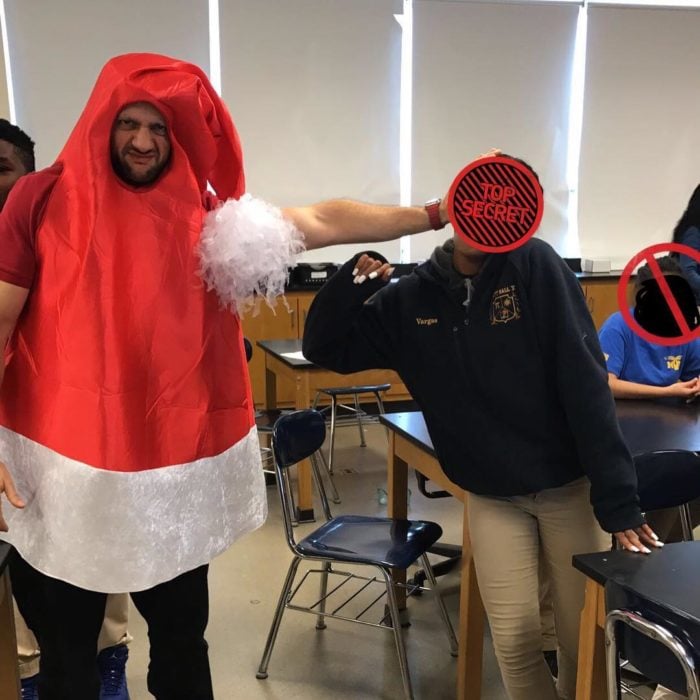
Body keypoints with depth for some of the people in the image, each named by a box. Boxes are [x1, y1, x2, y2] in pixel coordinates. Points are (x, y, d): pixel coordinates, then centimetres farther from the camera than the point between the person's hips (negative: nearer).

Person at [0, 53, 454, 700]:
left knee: (182, 638, 18)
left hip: (175, 468, 2)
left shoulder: (206, 215, 1)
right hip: (62, 466, -2)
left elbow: (321, 222, 0)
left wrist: (432, 216, -4)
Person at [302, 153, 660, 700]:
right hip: (491, 497, 2)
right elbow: (325, 349, 0)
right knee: (516, 640, 1)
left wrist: (618, 501, -20)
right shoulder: (411, 298, -4)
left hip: (570, 486, -1)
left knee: (586, 639, 8)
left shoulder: (537, 266, -14)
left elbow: (585, 384, -17)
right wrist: (354, 281, -19)